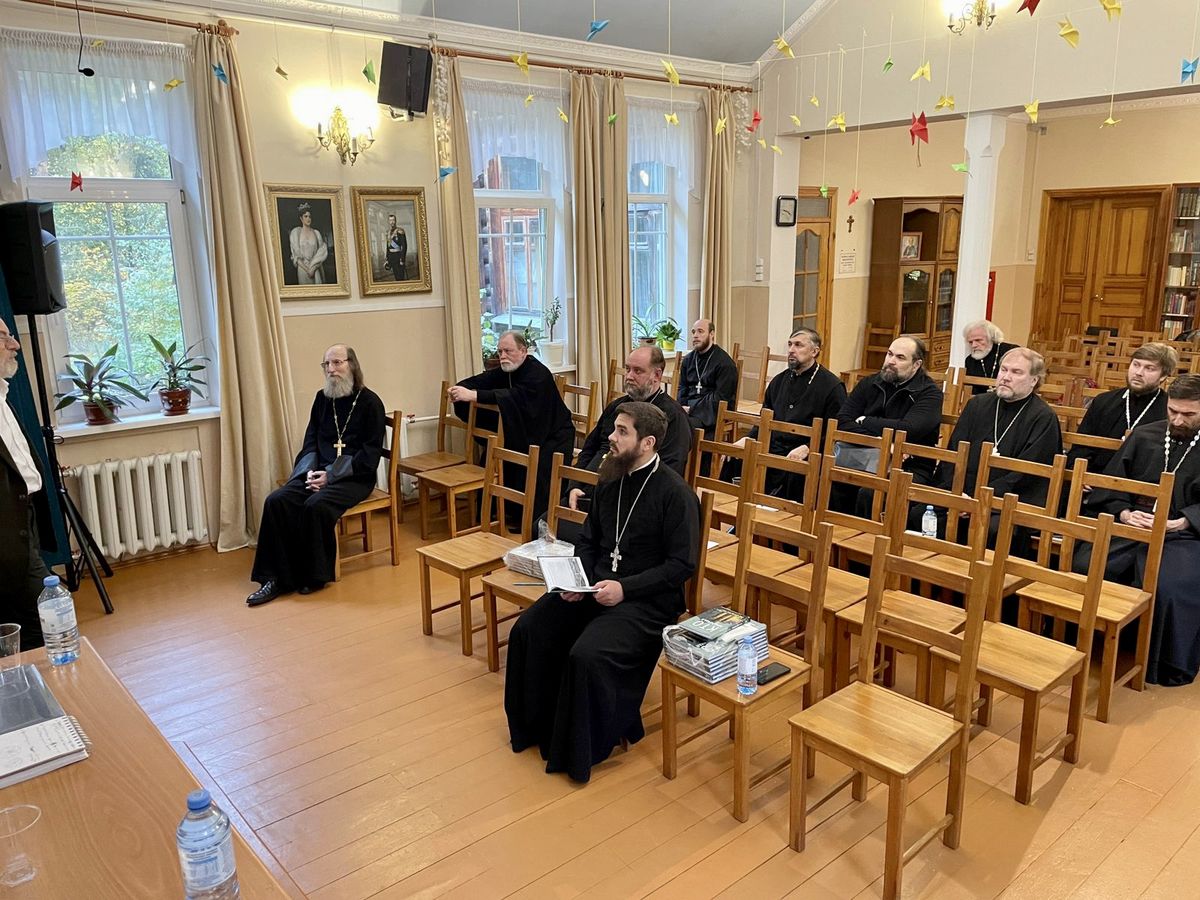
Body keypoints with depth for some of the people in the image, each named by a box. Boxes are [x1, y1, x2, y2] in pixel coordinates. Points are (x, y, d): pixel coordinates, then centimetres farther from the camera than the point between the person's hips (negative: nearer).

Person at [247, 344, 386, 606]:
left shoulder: (369, 402, -5)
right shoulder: (322, 399, 12)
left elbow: (370, 453, -10)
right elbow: (310, 443, 14)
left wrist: (331, 475, -17)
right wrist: (311, 472, -7)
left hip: (354, 477, -6)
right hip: (318, 472, 6)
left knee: (316, 505, -32)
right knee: (276, 501, -18)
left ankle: (314, 576, -13)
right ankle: (277, 578, -16)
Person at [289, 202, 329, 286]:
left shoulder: (316, 233, 8)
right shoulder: (295, 232, 2)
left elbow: (322, 251, 0)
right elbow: (295, 255, -2)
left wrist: (313, 267, -12)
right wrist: (307, 269, -12)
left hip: (316, 269, 2)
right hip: (303, 269, -2)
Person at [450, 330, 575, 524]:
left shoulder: (537, 374, -23)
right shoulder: (506, 370, 4)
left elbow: (516, 396, -40)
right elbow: (480, 380, -5)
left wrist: (473, 395, -46)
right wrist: (460, 388, -30)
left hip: (553, 436, -8)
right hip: (525, 433, 8)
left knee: (537, 469, -27)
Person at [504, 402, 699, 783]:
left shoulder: (675, 493, -13)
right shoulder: (610, 481, 8)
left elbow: (682, 564, -14)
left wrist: (625, 588, -21)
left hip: (646, 599, -7)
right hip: (595, 588, 7)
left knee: (587, 655, -28)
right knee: (528, 630, -9)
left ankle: (582, 750, -3)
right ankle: (536, 726, 11)